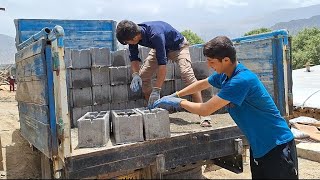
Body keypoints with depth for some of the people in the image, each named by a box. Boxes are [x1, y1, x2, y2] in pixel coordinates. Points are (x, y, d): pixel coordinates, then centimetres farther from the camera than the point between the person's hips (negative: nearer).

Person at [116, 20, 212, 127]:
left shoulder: (155, 34, -42)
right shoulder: (133, 35, -20)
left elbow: (162, 63, -43)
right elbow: (134, 57, -9)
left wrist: (156, 90, -43)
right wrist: (135, 75, -28)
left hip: (178, 46, -7)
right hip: (160, 48, 7)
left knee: (187, 74, -28)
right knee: (142, 76, -3)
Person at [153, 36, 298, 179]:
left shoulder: (242, 80, -29)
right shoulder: (224, 75, -1)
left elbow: (205, 110, -25)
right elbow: (202, 84, 20)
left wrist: (179, 102, -10)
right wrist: (174, 95, 18)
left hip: (278, 146, -8)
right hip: (258, 146, 9)